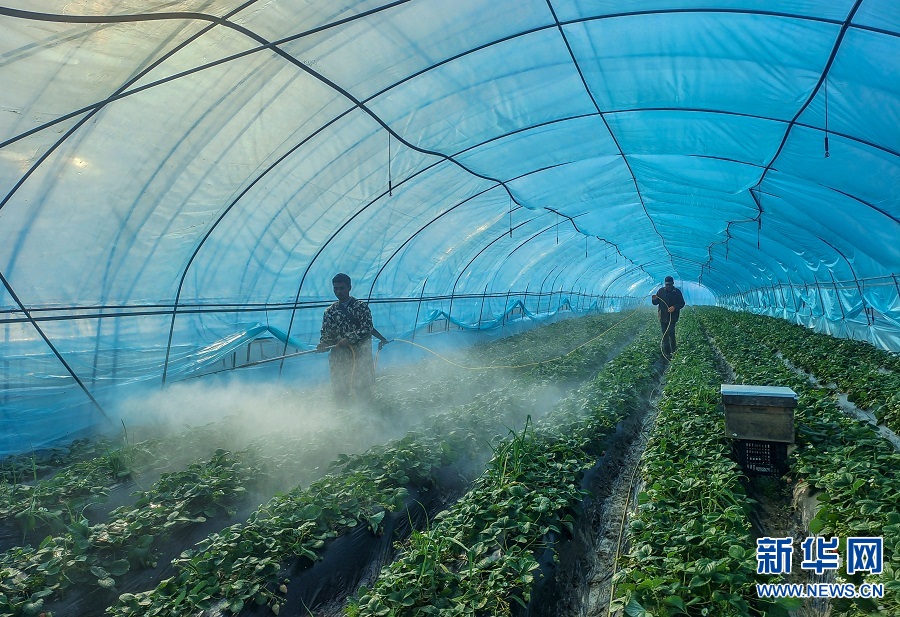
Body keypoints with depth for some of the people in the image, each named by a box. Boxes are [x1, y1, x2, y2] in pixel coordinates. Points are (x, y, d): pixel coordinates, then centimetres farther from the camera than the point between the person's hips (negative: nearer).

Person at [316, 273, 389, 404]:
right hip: (339, 358, 3)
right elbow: (326, 333, 12)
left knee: (362, 390, -7)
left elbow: (367, 328, -8)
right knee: (340, 392, 2)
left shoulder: (360, 306, 0)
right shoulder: (330, 311, 12)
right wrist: (323, 344, -10)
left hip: (361, 355, -3)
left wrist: (349, 339, -18)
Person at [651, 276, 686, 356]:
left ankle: (673, 350, -4)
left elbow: (682, 303, 0)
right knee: (664, 334, 7)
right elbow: (655, 303, 7)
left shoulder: (677, 292, 0)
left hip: (673, 316, -3)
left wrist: (674, 307, -19)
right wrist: (654, 299, -17)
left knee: (670, 332, -16)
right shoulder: (661, 291, 5)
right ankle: (666, 352, 14)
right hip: (663, 316, 3)